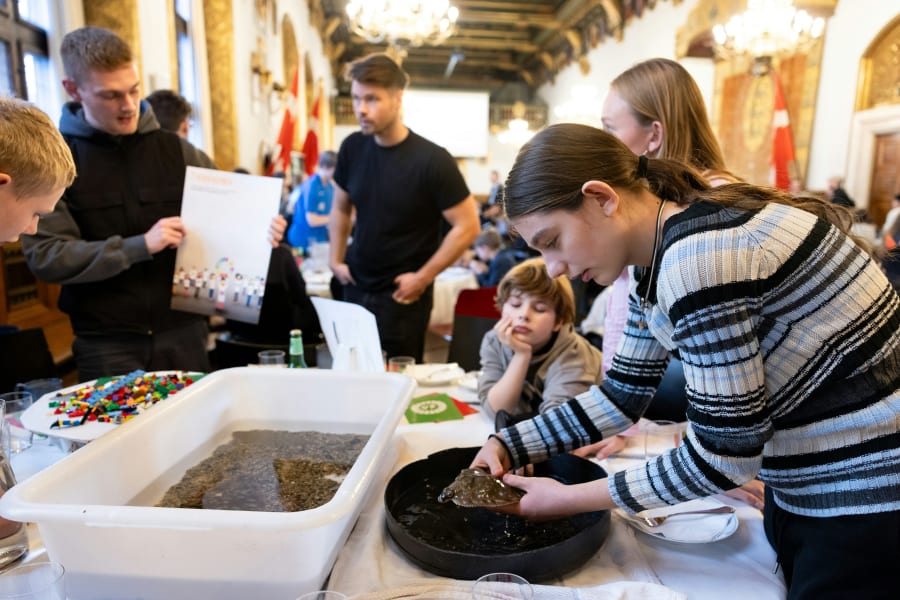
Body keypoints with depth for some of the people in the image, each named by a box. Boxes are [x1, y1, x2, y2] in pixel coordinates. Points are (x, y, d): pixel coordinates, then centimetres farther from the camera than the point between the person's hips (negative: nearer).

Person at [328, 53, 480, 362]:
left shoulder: (432, 160, -16)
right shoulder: (352, 147, -1)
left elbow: (467, 227, -13)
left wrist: (422, 279, -13)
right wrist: (336, 260, 7)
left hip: (402, 295, -5)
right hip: (356, 288, 5)